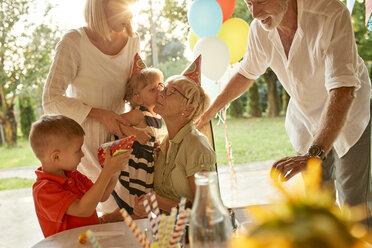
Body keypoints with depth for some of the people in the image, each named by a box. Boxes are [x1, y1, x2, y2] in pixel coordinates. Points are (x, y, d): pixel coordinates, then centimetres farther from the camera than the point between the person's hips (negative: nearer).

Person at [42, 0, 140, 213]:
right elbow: (51, 101, -18)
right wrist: (100, 114, -25)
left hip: (117, 130, 5)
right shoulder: (74, 42, -18)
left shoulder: (132, 40, -1)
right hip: (83, 133, -5)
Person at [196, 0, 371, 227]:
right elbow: (247, 74, 5)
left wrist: (314, 154, -48)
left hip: (349, 117, -4)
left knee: (354, 204, -6)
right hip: (306, 121, 4)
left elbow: (343, 91, -39)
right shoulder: (259, 29, -14)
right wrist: (209, 112, 4)